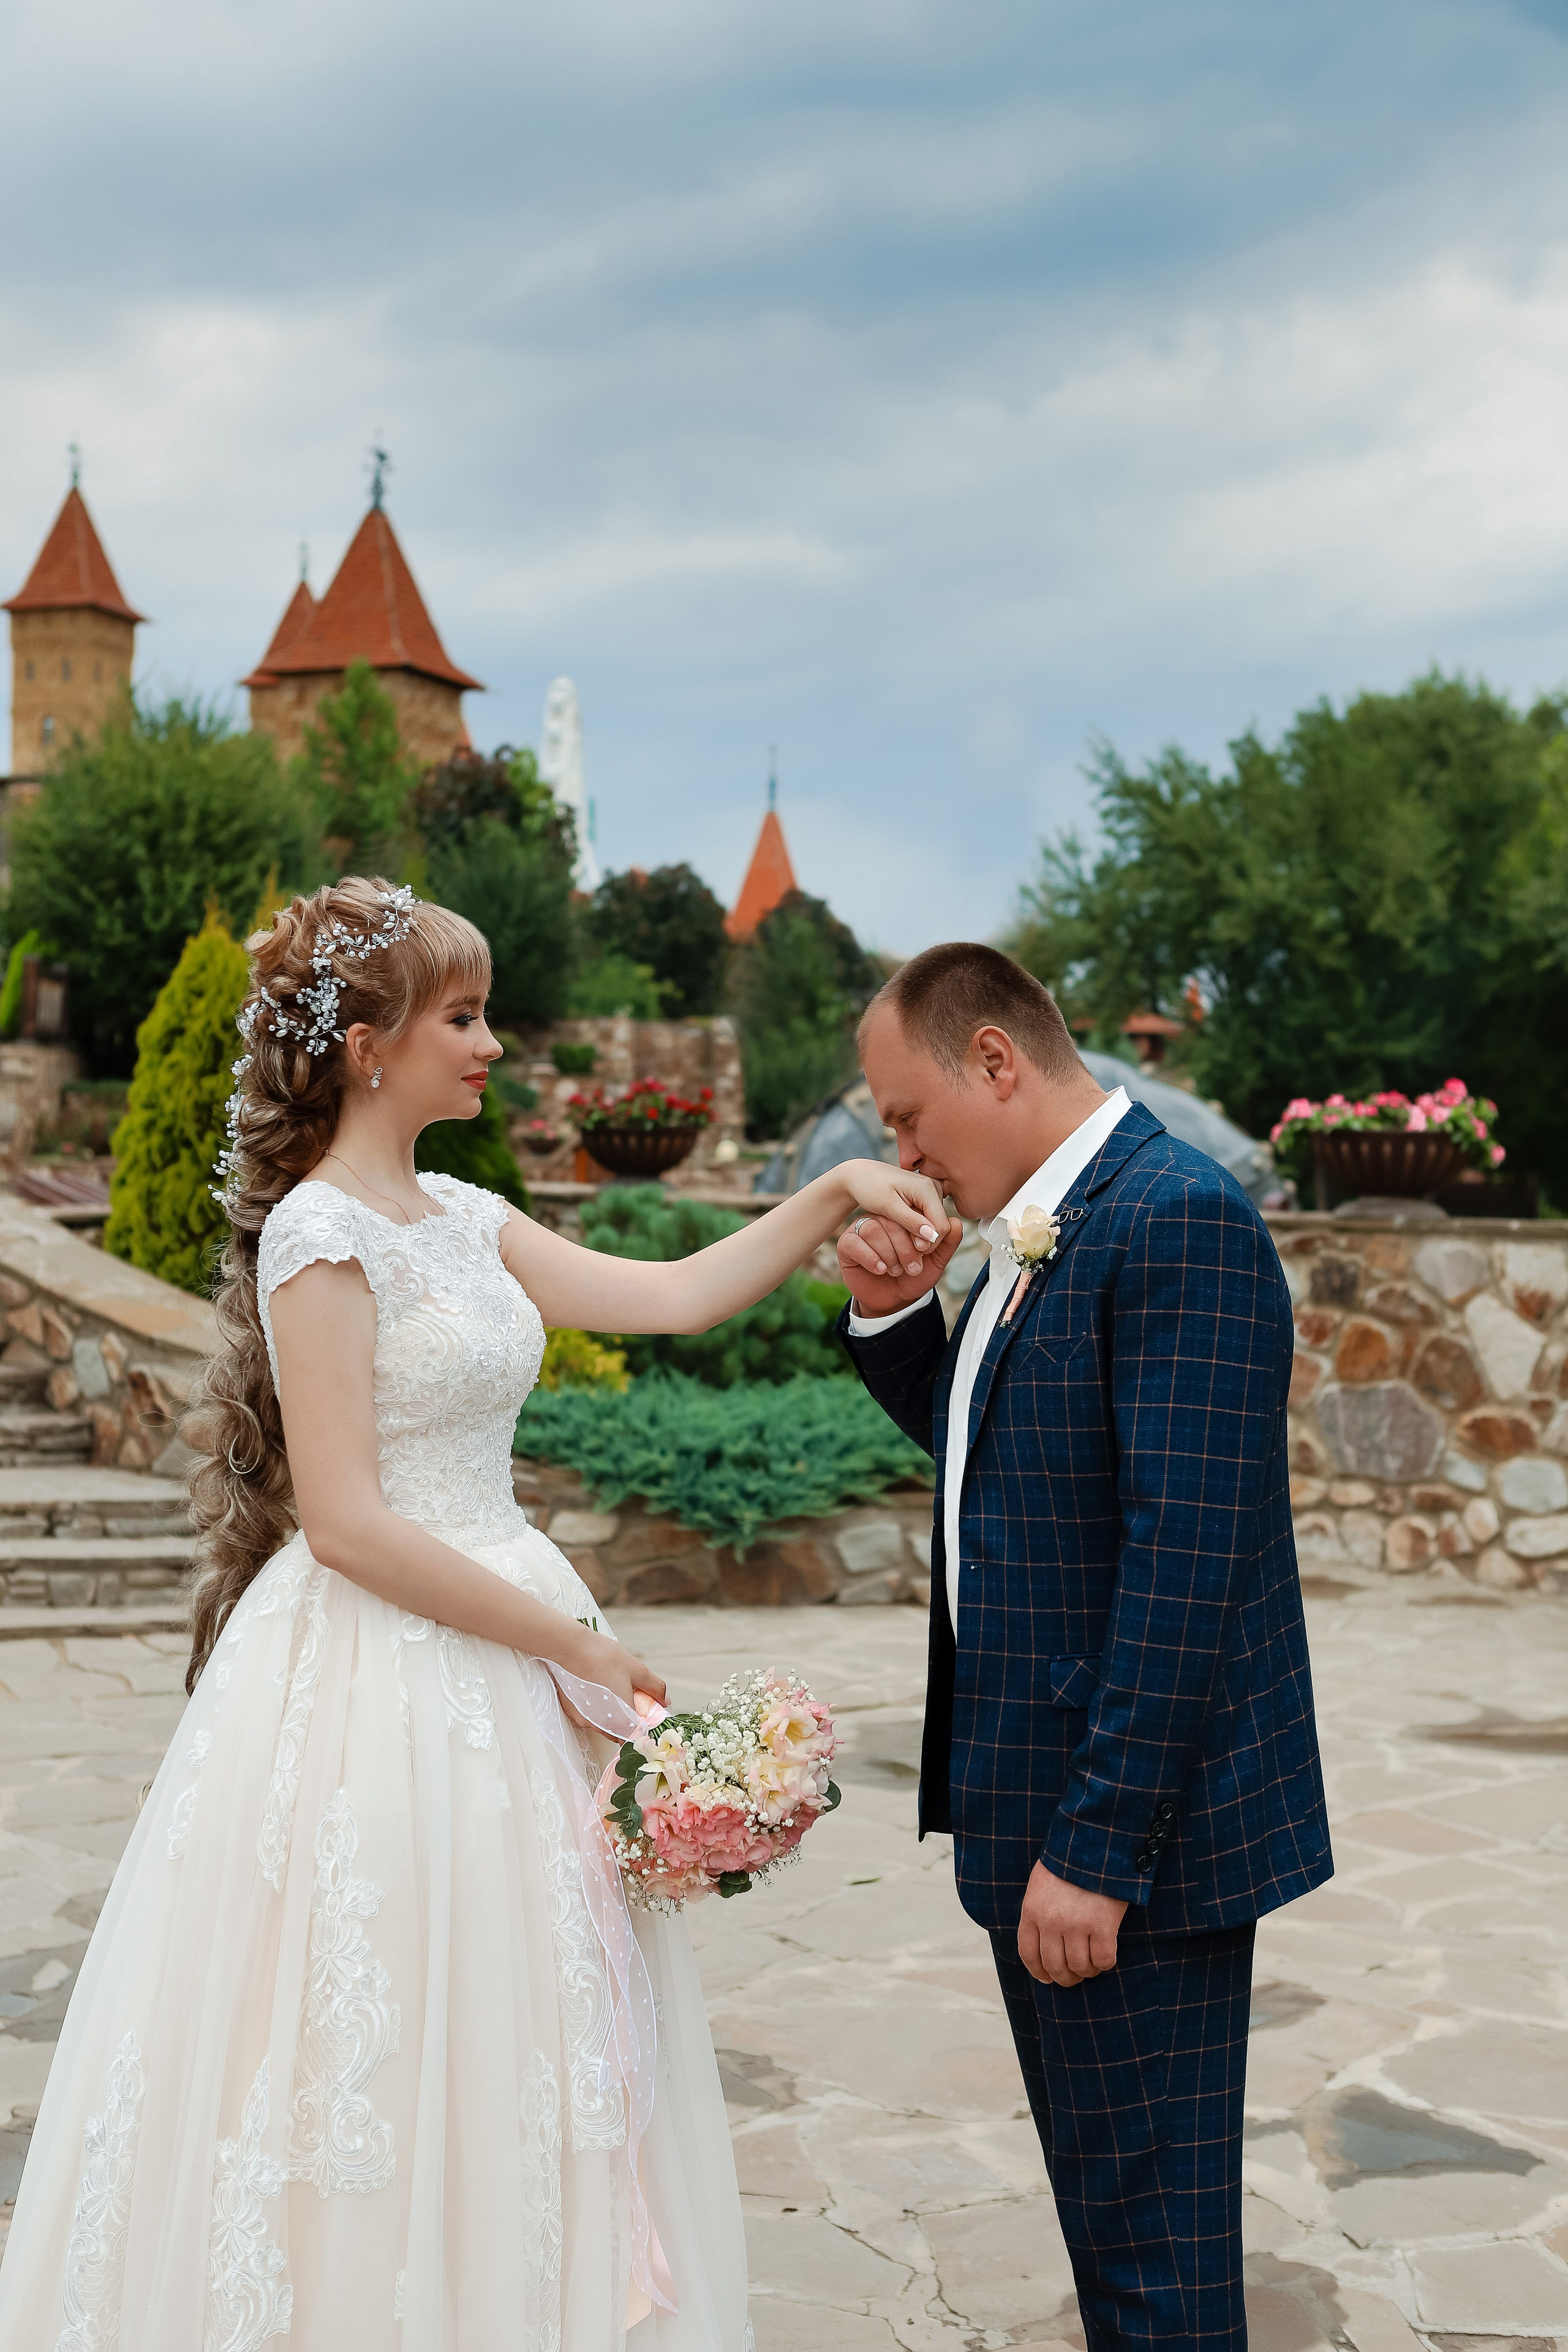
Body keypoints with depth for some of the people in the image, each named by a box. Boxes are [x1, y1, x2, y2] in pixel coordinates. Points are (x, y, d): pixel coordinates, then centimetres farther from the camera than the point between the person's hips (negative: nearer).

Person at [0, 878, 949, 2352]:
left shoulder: (461, 1221, 10)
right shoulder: (324, 1233, -14)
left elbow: (674, 1297, 11)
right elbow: (344, 1524, -19)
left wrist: (833, 1197, 2)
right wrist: (572, 1644, -15)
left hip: (493, 1655, 8)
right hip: (378, 1682, -8)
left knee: (504, 2049, 13)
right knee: (388, 2056, 1)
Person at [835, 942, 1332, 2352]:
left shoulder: (1182, 1219, -18)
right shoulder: (1035, 1232, 12)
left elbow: (1186, 1563, -23)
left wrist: (1098, 1849, -23)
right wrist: (893, 1315, 6)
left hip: (1135, 1828, -10)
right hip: (1047, 1812, 10)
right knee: (1103, 2211, 21)